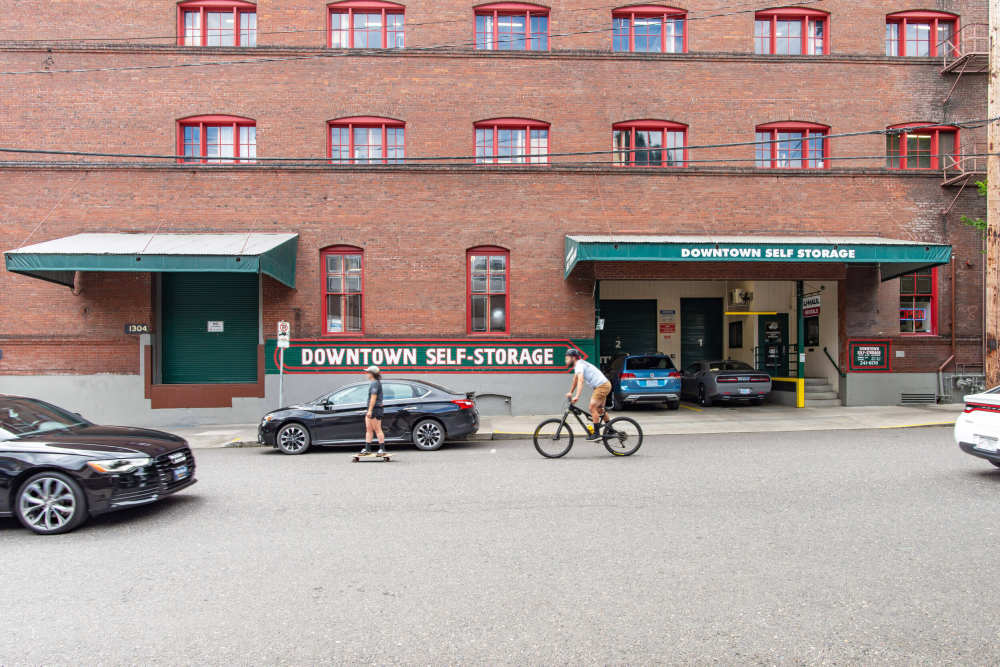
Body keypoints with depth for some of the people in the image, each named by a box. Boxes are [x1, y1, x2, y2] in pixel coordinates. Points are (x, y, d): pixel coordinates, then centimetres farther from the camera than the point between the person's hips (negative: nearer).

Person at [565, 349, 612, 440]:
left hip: (602, 386, -11)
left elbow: (580, 380, -33)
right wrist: (570, 392, 30)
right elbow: (575, 380, 26)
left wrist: (577, 396, -42)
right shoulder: (577, 365, 13)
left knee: (592, 408, -13)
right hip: (605, 385, 11)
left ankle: (596, 434, -10)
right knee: (600, 410, 19)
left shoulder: (579, 365, -18)